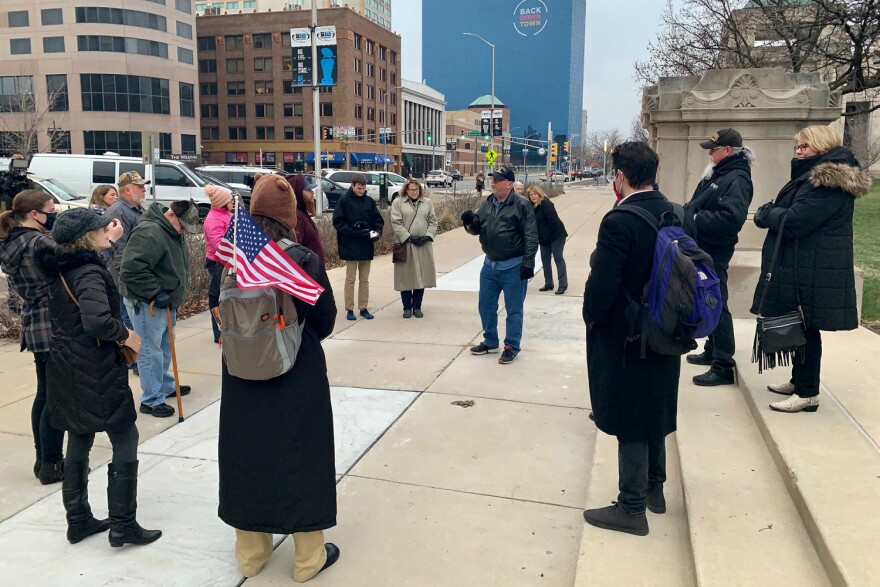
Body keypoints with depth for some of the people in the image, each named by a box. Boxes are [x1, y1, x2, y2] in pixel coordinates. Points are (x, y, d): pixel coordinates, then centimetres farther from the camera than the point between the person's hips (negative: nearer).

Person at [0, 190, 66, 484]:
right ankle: (51, 465, 8)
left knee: (45, 394, 17)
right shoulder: (39, 242, -18)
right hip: (55, 327, -10)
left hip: (34, 325, 10)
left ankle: (44, 459, 26)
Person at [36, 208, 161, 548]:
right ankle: (122, 524, 9)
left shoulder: (60, 270, 7)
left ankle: (78, 520, 29)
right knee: (125, 443, 2)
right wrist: (126, 334, -17)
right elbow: (97, 321, -35)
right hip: (98, 375, -9)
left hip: (68, 372, 9)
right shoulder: (89, 273, -21)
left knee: (79, 444, 18)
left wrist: (108, 241, 23)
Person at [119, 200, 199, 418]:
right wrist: (155, 293, -25)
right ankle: (152, 400, 5)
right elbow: (132, 269, -29)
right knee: (151, 351, -4)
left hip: (165, 301, 10)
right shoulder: (149, 233, -24)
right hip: (146, 302, -10)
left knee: (165, 347, 20)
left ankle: (166, 386, 36)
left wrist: (172, 296, 17)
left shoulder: (173, 232, 9)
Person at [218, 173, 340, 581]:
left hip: (243, 375, 4)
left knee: (249, 453, 17)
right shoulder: (304, 261, -16)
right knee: (300, 456, 10)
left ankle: (251, 553, 33)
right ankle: (309, 558, 24)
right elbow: (325, 320, -6)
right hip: (298, 376, -3)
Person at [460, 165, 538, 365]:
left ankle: (512, 347, 17)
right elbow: (477, 229, 13)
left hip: (513, 267, -7)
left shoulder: (521, 205, -13)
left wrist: (528, 263, -19)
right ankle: (490, 342, 31)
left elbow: (531, 237, -15)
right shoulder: (487, 203, 7)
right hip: (490, 265, 7)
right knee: (486, 306, 15)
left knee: (513, 309, 5)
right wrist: (470, 222, -10)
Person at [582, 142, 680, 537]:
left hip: (625, 339, -8)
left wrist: (591, 318, -6)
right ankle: (654, 488, 38)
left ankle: (632, 508, 16)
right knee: (655, 412, 21)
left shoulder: (619, 222, -22)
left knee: (630, 422, 3)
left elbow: (602, 285, -24)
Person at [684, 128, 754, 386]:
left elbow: (731, 218, -30)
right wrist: (687, 213, 2)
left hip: (715, 252, -10)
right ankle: (712, 351, 35)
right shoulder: (717, 174, 14)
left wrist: (695, 219, -24)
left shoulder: (737, 179, -16)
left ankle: (723, 366, -1)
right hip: (702, 248, 10)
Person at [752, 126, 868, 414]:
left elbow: (793, 221, -23)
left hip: (815, 271, -10)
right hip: (801, 266, 10)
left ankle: (808, 394, 3)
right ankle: (799, 380, 28)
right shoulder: (814, 175, 18)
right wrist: (772, 212, 0)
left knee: (806, 328, -4)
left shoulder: (829, 180, -17)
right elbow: (786, 211, 19)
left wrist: (765, 213, -7)